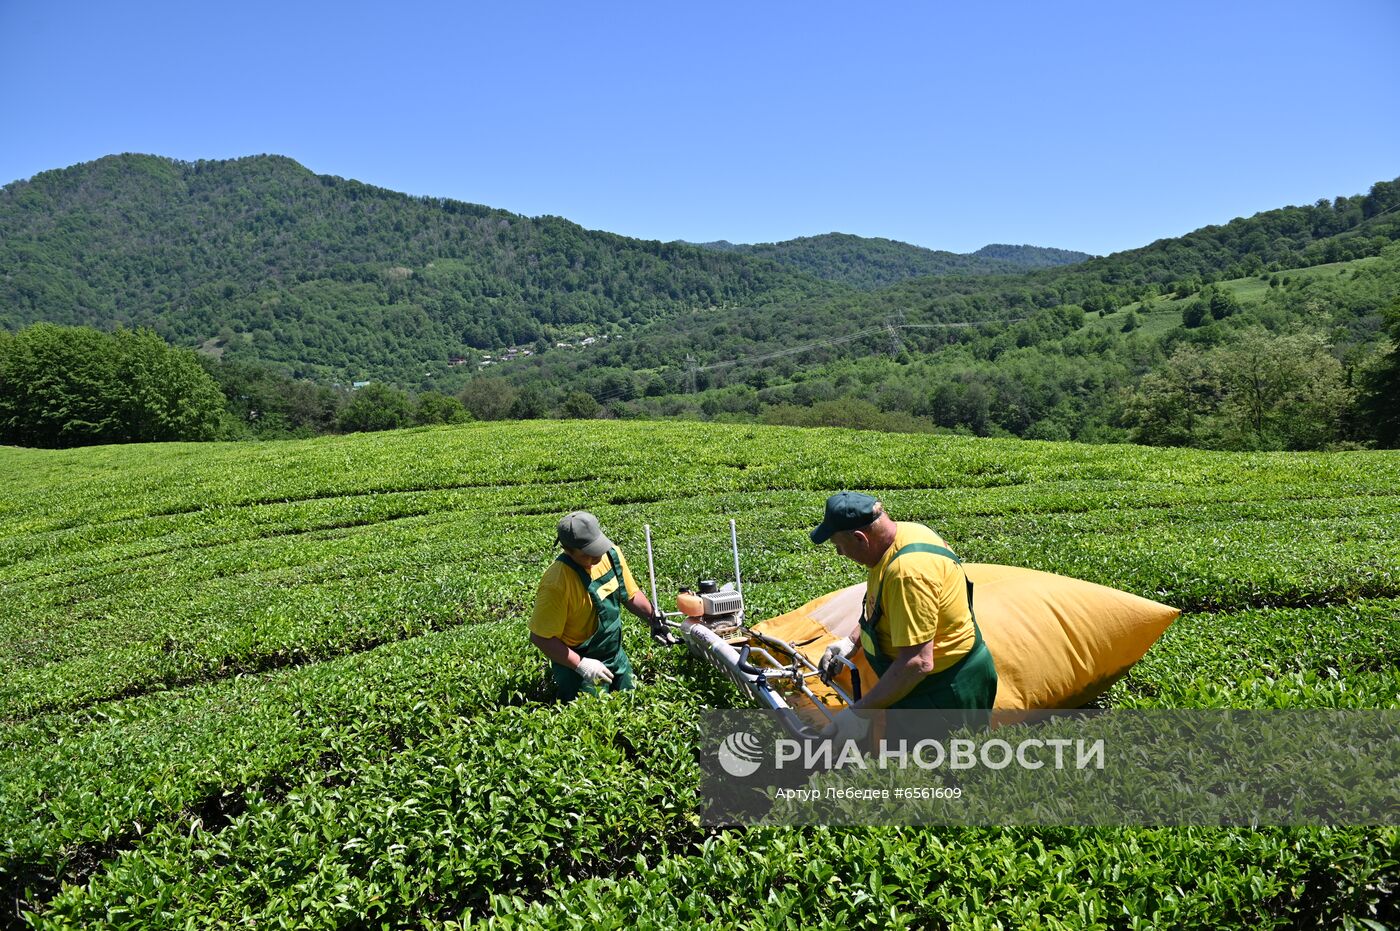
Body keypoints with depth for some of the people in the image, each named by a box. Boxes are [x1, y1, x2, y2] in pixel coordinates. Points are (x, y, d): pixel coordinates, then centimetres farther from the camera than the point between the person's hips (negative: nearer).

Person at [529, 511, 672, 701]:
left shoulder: (611, 553, -9)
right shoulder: (556, 583, -30)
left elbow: (630, 594, 8)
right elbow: (539, 637, -23)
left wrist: (653, 619, -3)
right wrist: (581, 665, -25)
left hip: (616, 655, 7)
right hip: (578, 665, -7)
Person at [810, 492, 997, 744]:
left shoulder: (908, 571, -31)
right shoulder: (903, 532, 0)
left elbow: (918, 662, -31)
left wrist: (859, 713, -27)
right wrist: (852, 642, 15)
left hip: (946, 690, -10)